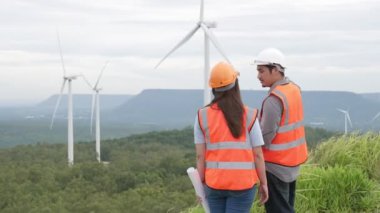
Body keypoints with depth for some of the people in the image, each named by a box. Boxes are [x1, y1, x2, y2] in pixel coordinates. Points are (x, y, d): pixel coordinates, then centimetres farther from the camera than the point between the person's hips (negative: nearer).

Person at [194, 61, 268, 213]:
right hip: (243, 183, -2)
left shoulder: (203, 116, -4)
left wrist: (201, 183, 6)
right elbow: (257, 155, -5)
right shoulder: (249, 116, -7)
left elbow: (200, 155, -4)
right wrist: (263, 183, 6)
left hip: (214, 183, 2)